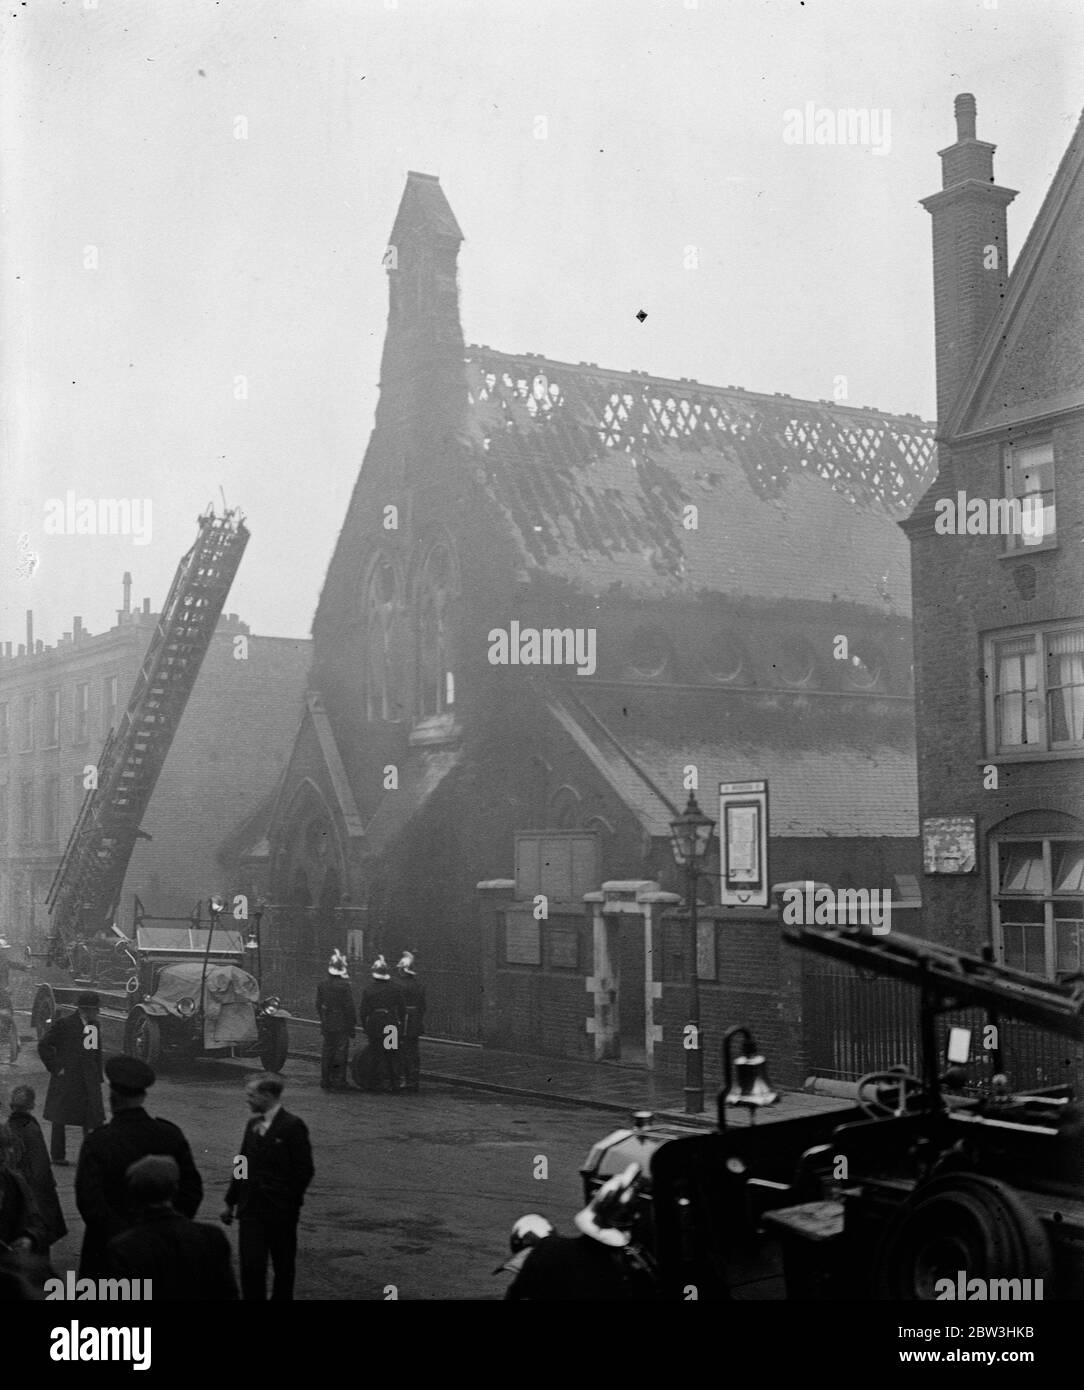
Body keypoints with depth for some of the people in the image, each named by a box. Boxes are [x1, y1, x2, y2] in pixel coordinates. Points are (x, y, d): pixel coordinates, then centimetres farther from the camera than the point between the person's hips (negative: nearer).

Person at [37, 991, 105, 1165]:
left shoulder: (95, 1026, 10)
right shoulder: (62, 1024, -9)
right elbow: (43, 1046, -9)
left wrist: (98, 1077, 12)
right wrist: (56, 1068, -11)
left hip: (88, 1079, 5)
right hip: (66, 1078, -5)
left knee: (93, 1118, -1)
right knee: (60, 1119, 4)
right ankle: (57, 1155, 15)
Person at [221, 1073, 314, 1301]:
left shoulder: (293, 1126, -9)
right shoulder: (253, 1124, 10)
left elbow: (304, 1170, -10)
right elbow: (241, 1165, 15)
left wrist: (289, 1203, -11)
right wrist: (231, 1202, 13)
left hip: (281, 1212, -5)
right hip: (251, 1209, 5)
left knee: (284, 1267, 8)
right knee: (251, 1265, -3)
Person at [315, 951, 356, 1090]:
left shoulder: (322, 985, 1)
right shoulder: (344, 986, -16)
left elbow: (318, 1005, 9)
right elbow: (349, 1008, -13)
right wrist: (353, 1025, -4)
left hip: (327, 1026, 5)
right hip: (342, 1025, -5)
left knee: (327, 1052, 12)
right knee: (341, 1052, 2)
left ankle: (325, 1081, 15)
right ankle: (340, 1080, 4)